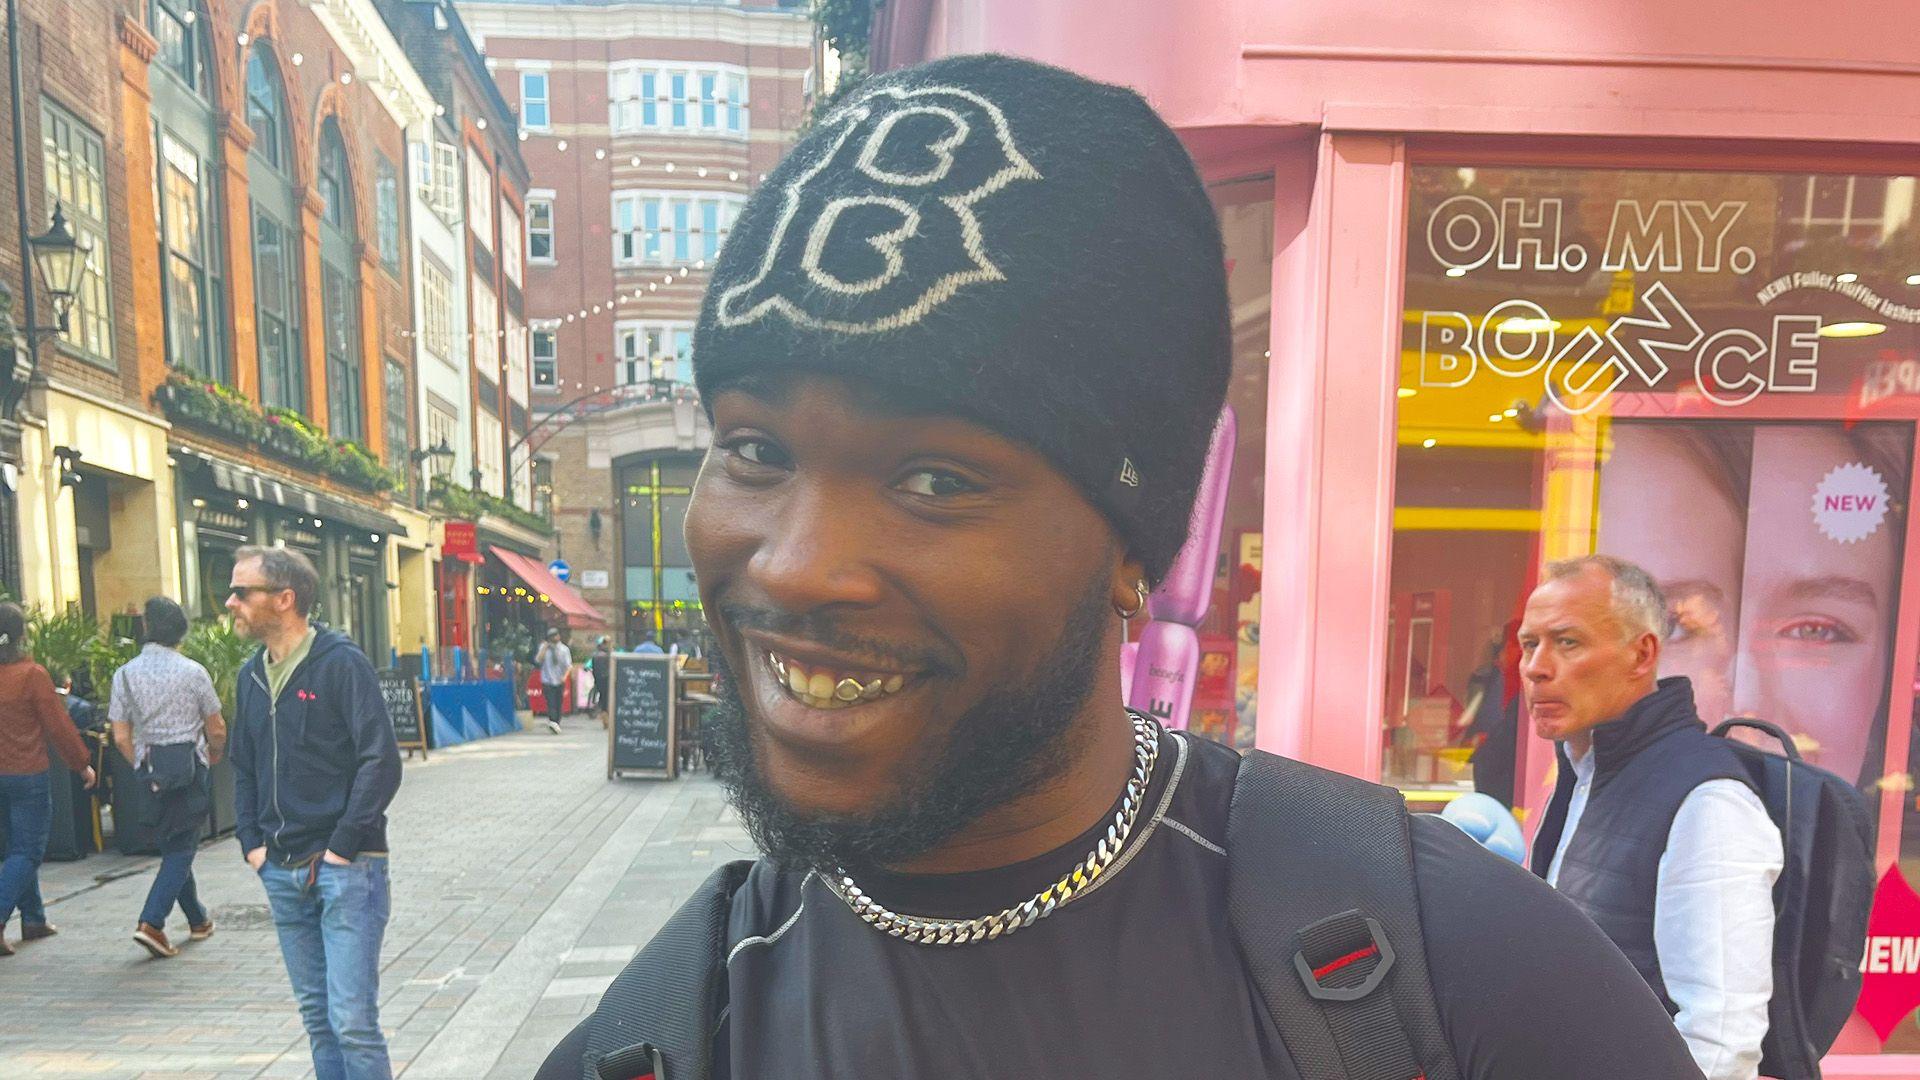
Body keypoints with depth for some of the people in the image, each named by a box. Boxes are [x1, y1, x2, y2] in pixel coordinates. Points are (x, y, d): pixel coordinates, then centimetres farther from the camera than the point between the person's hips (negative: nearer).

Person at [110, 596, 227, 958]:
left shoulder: (125, 674, 0)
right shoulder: (192, 672, -7)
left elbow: (121, 738, -1)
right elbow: (217, 729, -1)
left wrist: (143, 768, 12)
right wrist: (215, 755, 19)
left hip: (150, 767, 4)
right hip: (189, 764, -4)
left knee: (173, 845, 16)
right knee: (181, 849, 2)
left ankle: (198, 920, 27)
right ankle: (151, 922, -12)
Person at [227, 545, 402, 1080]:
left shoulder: (341, 662, -11)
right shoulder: (252, 674, 11)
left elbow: (381, 761, -16)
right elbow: (243, 769, 21)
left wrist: (342, 846, -15)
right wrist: (252, 842, 9)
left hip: (346, 869, -7)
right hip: (282, 873, 7)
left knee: (352, 1020, -6)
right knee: (317, 1016, 15)